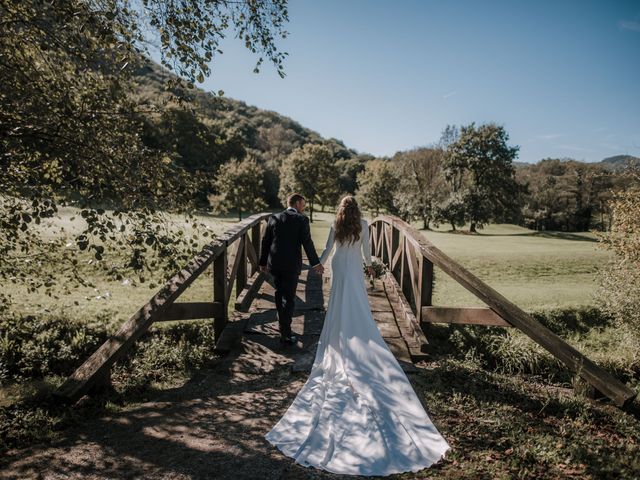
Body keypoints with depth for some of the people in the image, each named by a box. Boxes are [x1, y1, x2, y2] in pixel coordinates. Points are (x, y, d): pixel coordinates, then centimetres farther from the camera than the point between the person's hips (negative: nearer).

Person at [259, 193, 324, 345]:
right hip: (291, 264, -4)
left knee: (279, 294, 20)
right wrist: (315, 263, 0)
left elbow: (265, 241, 7)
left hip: (274, 264, 4)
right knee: (289, 298, 3)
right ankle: (285, 334, 4)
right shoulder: (302, 219, -5)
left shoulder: (274, 218, 6)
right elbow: (307, 242, -9)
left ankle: (283, 325, 35)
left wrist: (263, 262, 16)